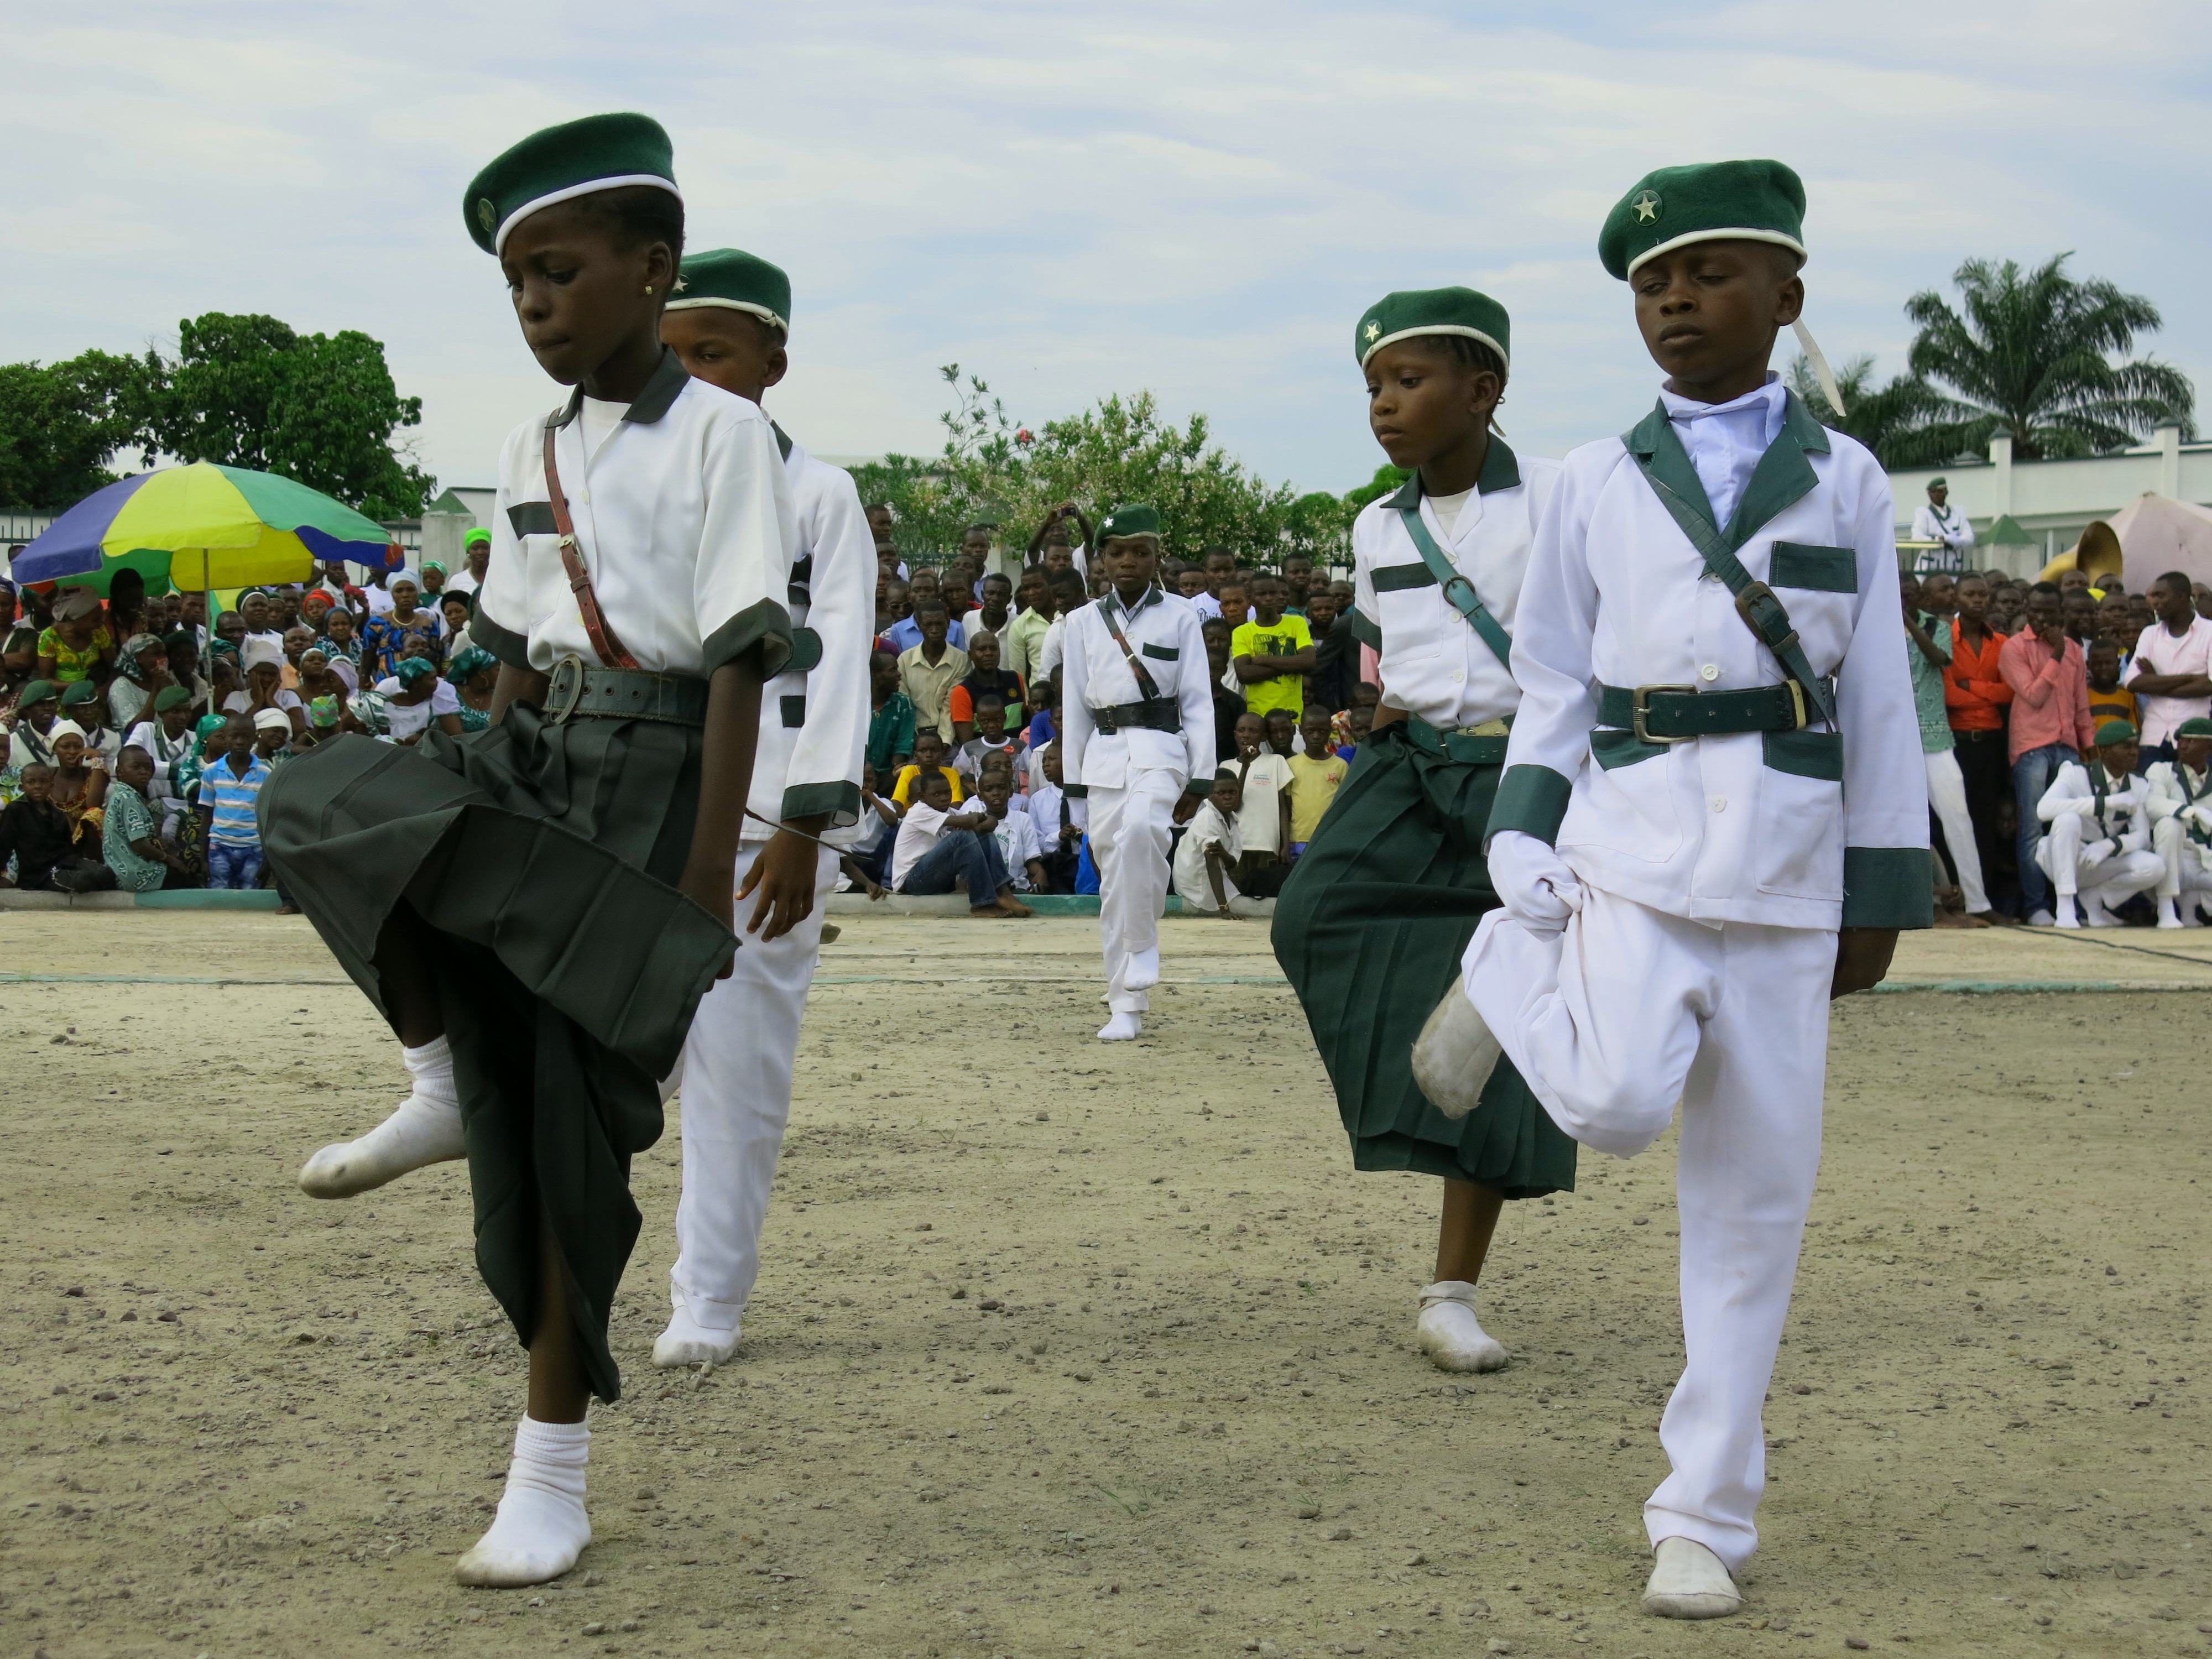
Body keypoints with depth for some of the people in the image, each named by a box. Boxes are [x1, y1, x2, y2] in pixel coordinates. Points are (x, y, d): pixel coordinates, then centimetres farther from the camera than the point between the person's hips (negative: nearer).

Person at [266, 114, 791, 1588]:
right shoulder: (531, 452, 13)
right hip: (529, 761, 6)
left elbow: (740, 664, -12)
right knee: (322, 804, -25)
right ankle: (443, 1084, -3)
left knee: (571, 1111, -5)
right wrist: (473, 816, 18)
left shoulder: (719, 433, -8)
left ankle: (554, 1471, 6)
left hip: (650, 773, -6)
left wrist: (704, 882, -16)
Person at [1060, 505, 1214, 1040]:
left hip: (1160, 747, -3)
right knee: (1112, 870, 1)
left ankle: (1132, 985, -25)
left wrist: (1202, 774, -3)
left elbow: (1198, 699, 4)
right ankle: (1125, 1004, 8)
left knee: (1139, 831, -31)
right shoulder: (1083, 622, 12)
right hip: (1104, 751, 4)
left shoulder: (1179, 617, 6)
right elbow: (1074, 702, 14)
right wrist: (1073, 776, 11)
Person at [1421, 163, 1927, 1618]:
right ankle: (1518, 970, 10)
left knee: (1756, 1194, 1)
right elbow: (1554, 689, 9)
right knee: (1620, 1104, -25)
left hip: (1786, 856, 1)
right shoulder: (1600, 485, 8)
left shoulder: (1845, 481, 7)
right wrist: (1522, 860, -2)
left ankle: (1706, 1523, 11)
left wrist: (1882, 897, 4)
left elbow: (1878, 700, 7)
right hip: (1634, 831, -1)